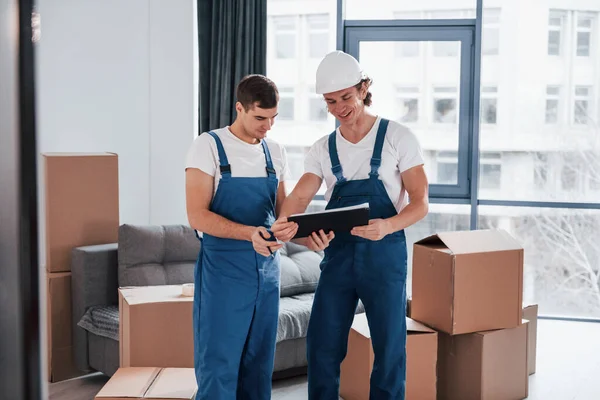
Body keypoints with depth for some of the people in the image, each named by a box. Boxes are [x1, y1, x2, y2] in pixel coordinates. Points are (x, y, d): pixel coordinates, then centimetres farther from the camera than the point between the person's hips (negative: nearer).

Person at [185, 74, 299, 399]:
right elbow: (197, 215, -15)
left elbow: (282, 212, 12)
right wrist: (248, 233, -29)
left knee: (259, 365, 12)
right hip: (222, 270, -5)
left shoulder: (276, 153, 10)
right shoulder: (208, 146, -7)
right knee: (219, 365, -2)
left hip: (266, 270, 5)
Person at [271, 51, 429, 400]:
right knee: (322, 348, 6)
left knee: (389, 349, 4)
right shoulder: (323, 149, 7)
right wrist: (285, 222, -30)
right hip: (338, 253, 4)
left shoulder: (398, 138, -4)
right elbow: (300, 196, -6)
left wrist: (388, 226, -28)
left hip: (385, 254, -3)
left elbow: (420, 203, -7)